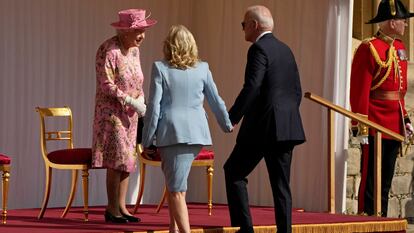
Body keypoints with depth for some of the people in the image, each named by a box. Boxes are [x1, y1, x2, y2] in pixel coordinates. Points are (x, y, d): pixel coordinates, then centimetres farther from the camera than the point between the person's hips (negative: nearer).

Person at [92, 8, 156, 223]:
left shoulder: (134, 50, 10)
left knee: (128, 159, 7)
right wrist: (131, 101, -21)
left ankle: (121, 207, 12)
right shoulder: (108, 49, -15)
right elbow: (106, 85, -19)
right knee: (118, 158, -11)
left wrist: (141, 98, -2)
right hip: (111, 111, -8)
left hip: (129, 114, 8)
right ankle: (111, 209, -5)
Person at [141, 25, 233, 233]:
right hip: (196, 131, 4)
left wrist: (147, 141, 0)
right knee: (175, 181, 20)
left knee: (176, 188, -3)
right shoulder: (202, 69, 7)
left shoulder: (160, 68, -2)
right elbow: (215, 101, 15)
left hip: (171, 132, -4)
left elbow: (154, 106, -5)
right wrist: (227, 125, 32)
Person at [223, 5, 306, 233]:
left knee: (234, 171, 4)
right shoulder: (285, 50, 16)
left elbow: (251, 88, -19)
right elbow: (297, 90, 17)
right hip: (287, 128, 8)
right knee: (281, 182, 8)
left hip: (263, 126, -8)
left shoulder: (259, 49, -9)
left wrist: (232, 118, -13)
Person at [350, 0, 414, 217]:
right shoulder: (369, 48, -11)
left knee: (386, 181, 13)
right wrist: (361, 127, -18)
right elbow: (359, 91, -15)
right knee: (371, 179, -3)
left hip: (395, 126, 8)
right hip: (375, 126, -8)